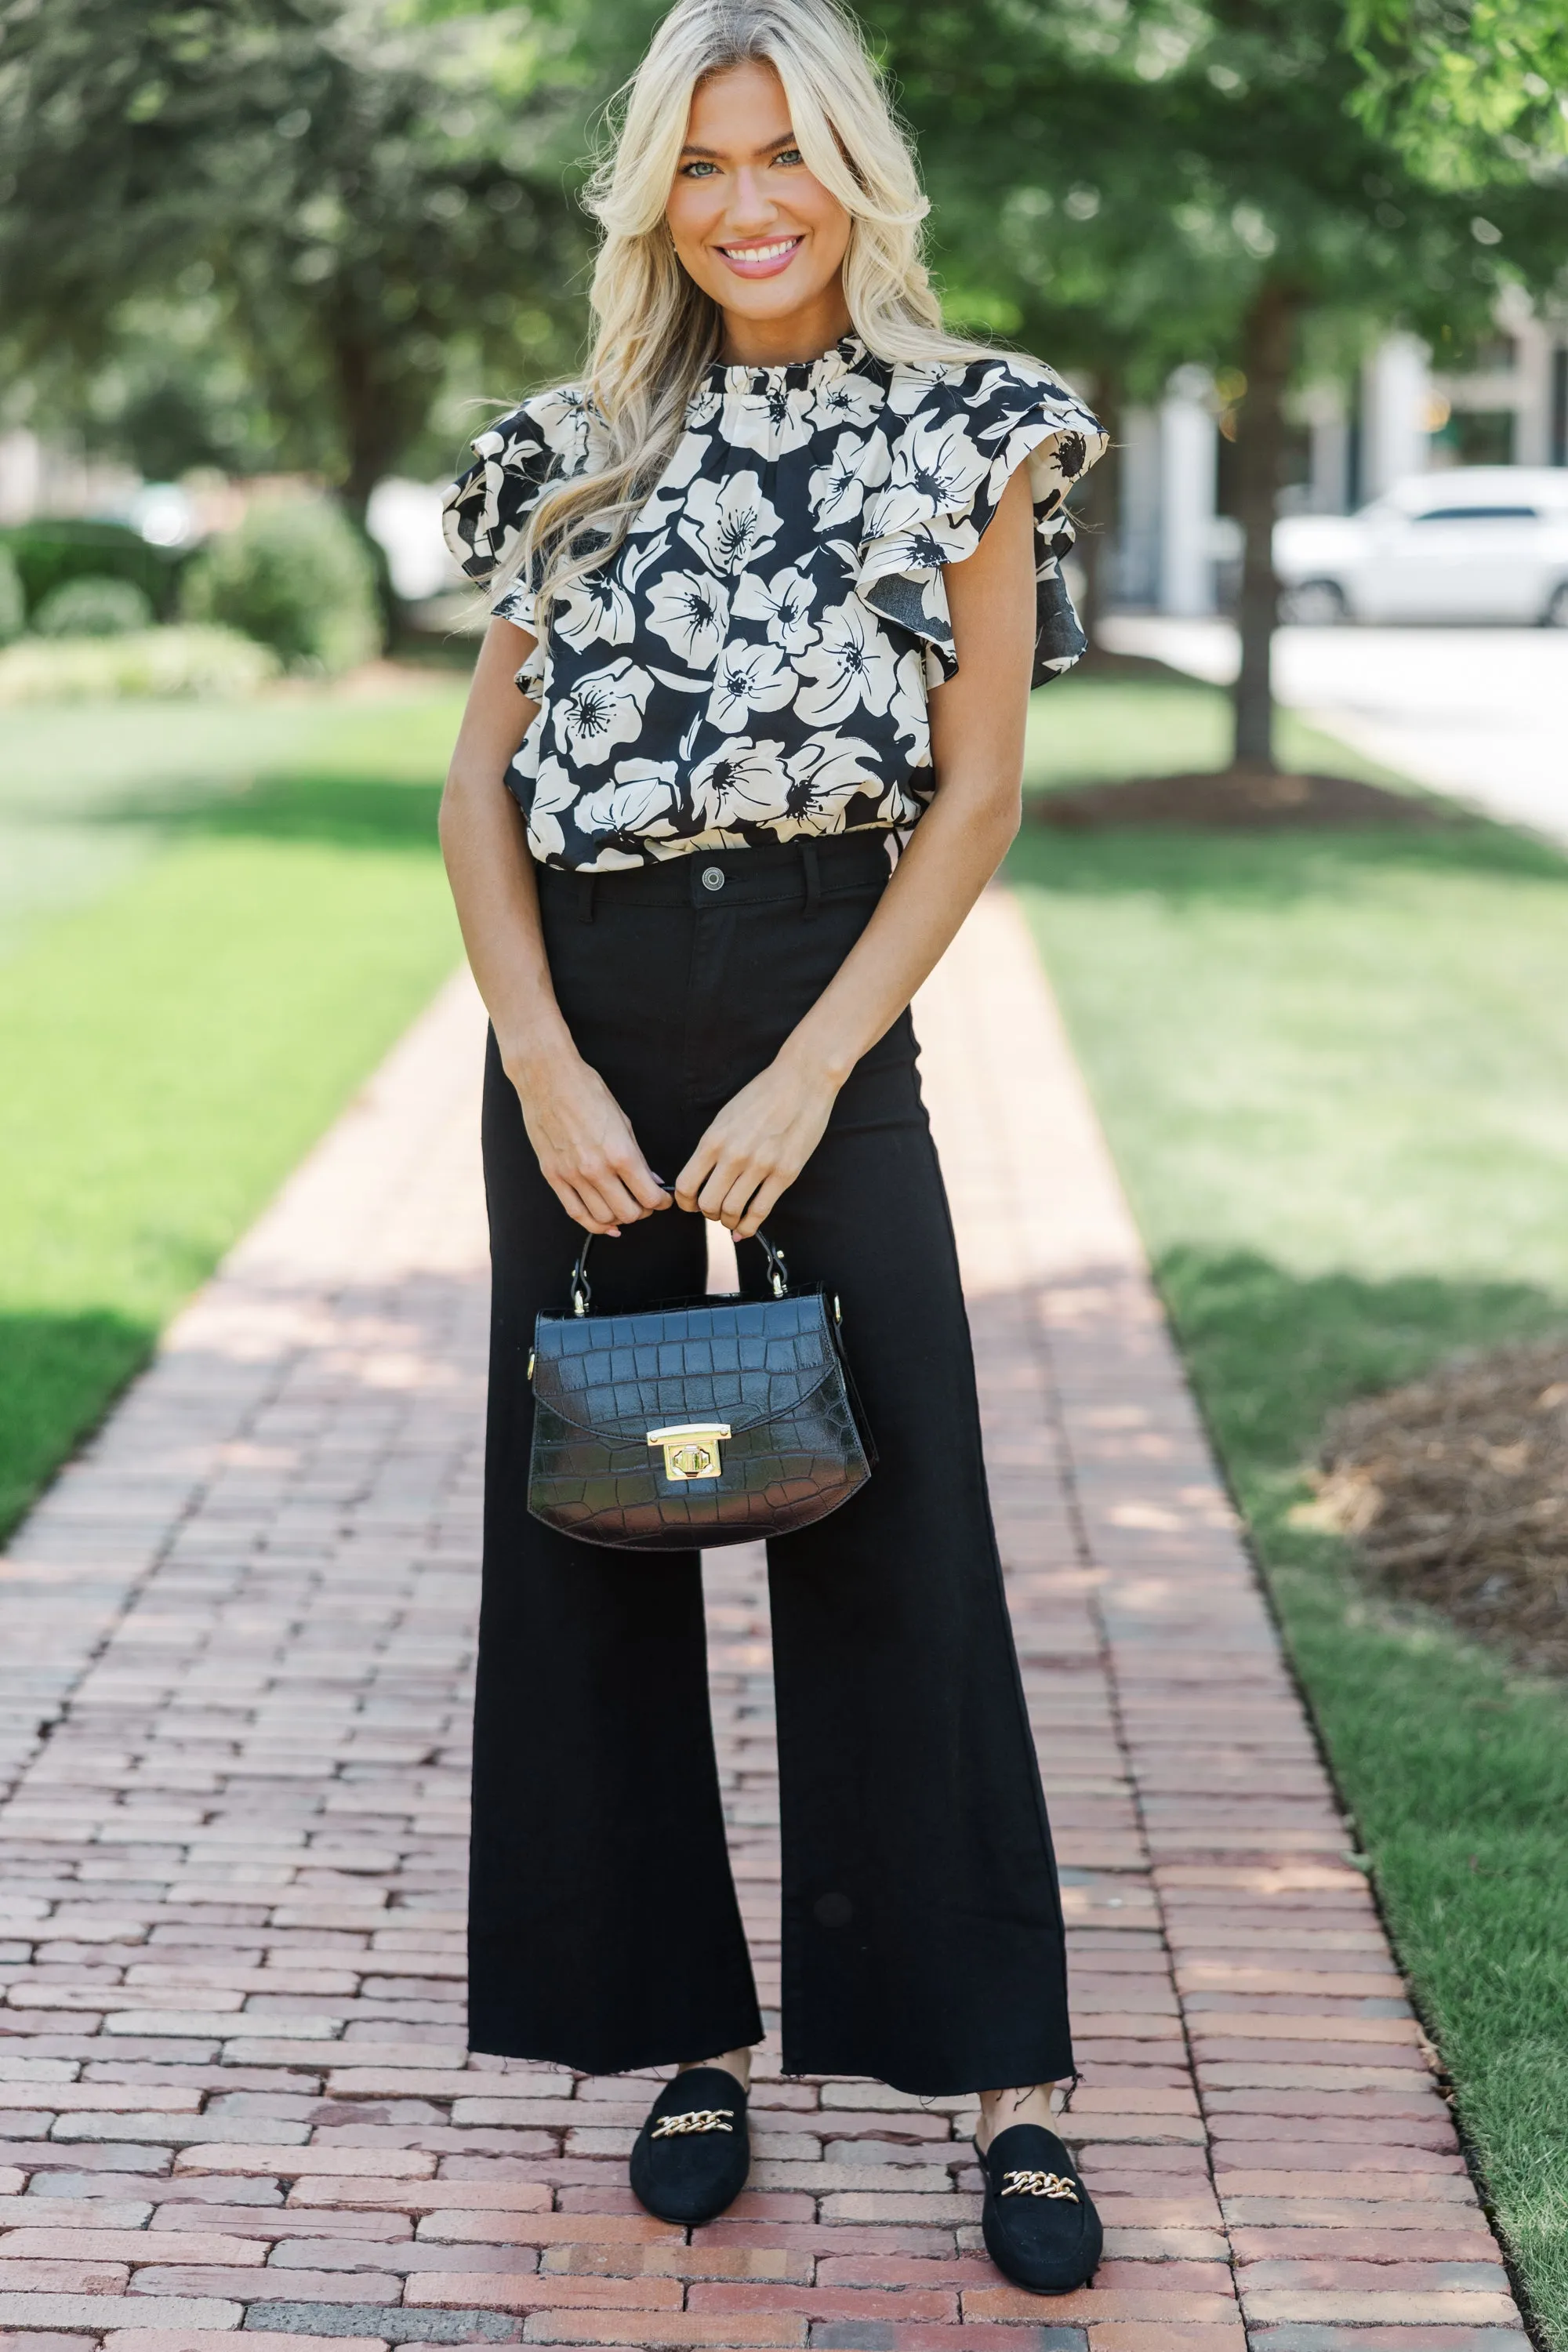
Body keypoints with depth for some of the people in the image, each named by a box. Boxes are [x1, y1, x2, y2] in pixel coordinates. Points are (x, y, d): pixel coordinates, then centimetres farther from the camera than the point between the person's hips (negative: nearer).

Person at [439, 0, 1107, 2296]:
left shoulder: (966, 429, 3)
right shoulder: (583, 451, 9)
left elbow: (980, 788, -3)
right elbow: (480, 776, 5)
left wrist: (808, 1076, -11)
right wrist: (550, 1073, -8)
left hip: (823, 1006, -3)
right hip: (579, 1015, 3)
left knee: (895, 1545, -4)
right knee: (592, 1533, 6)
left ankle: (1011, 2082, 3)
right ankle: (690, 2033, 19)